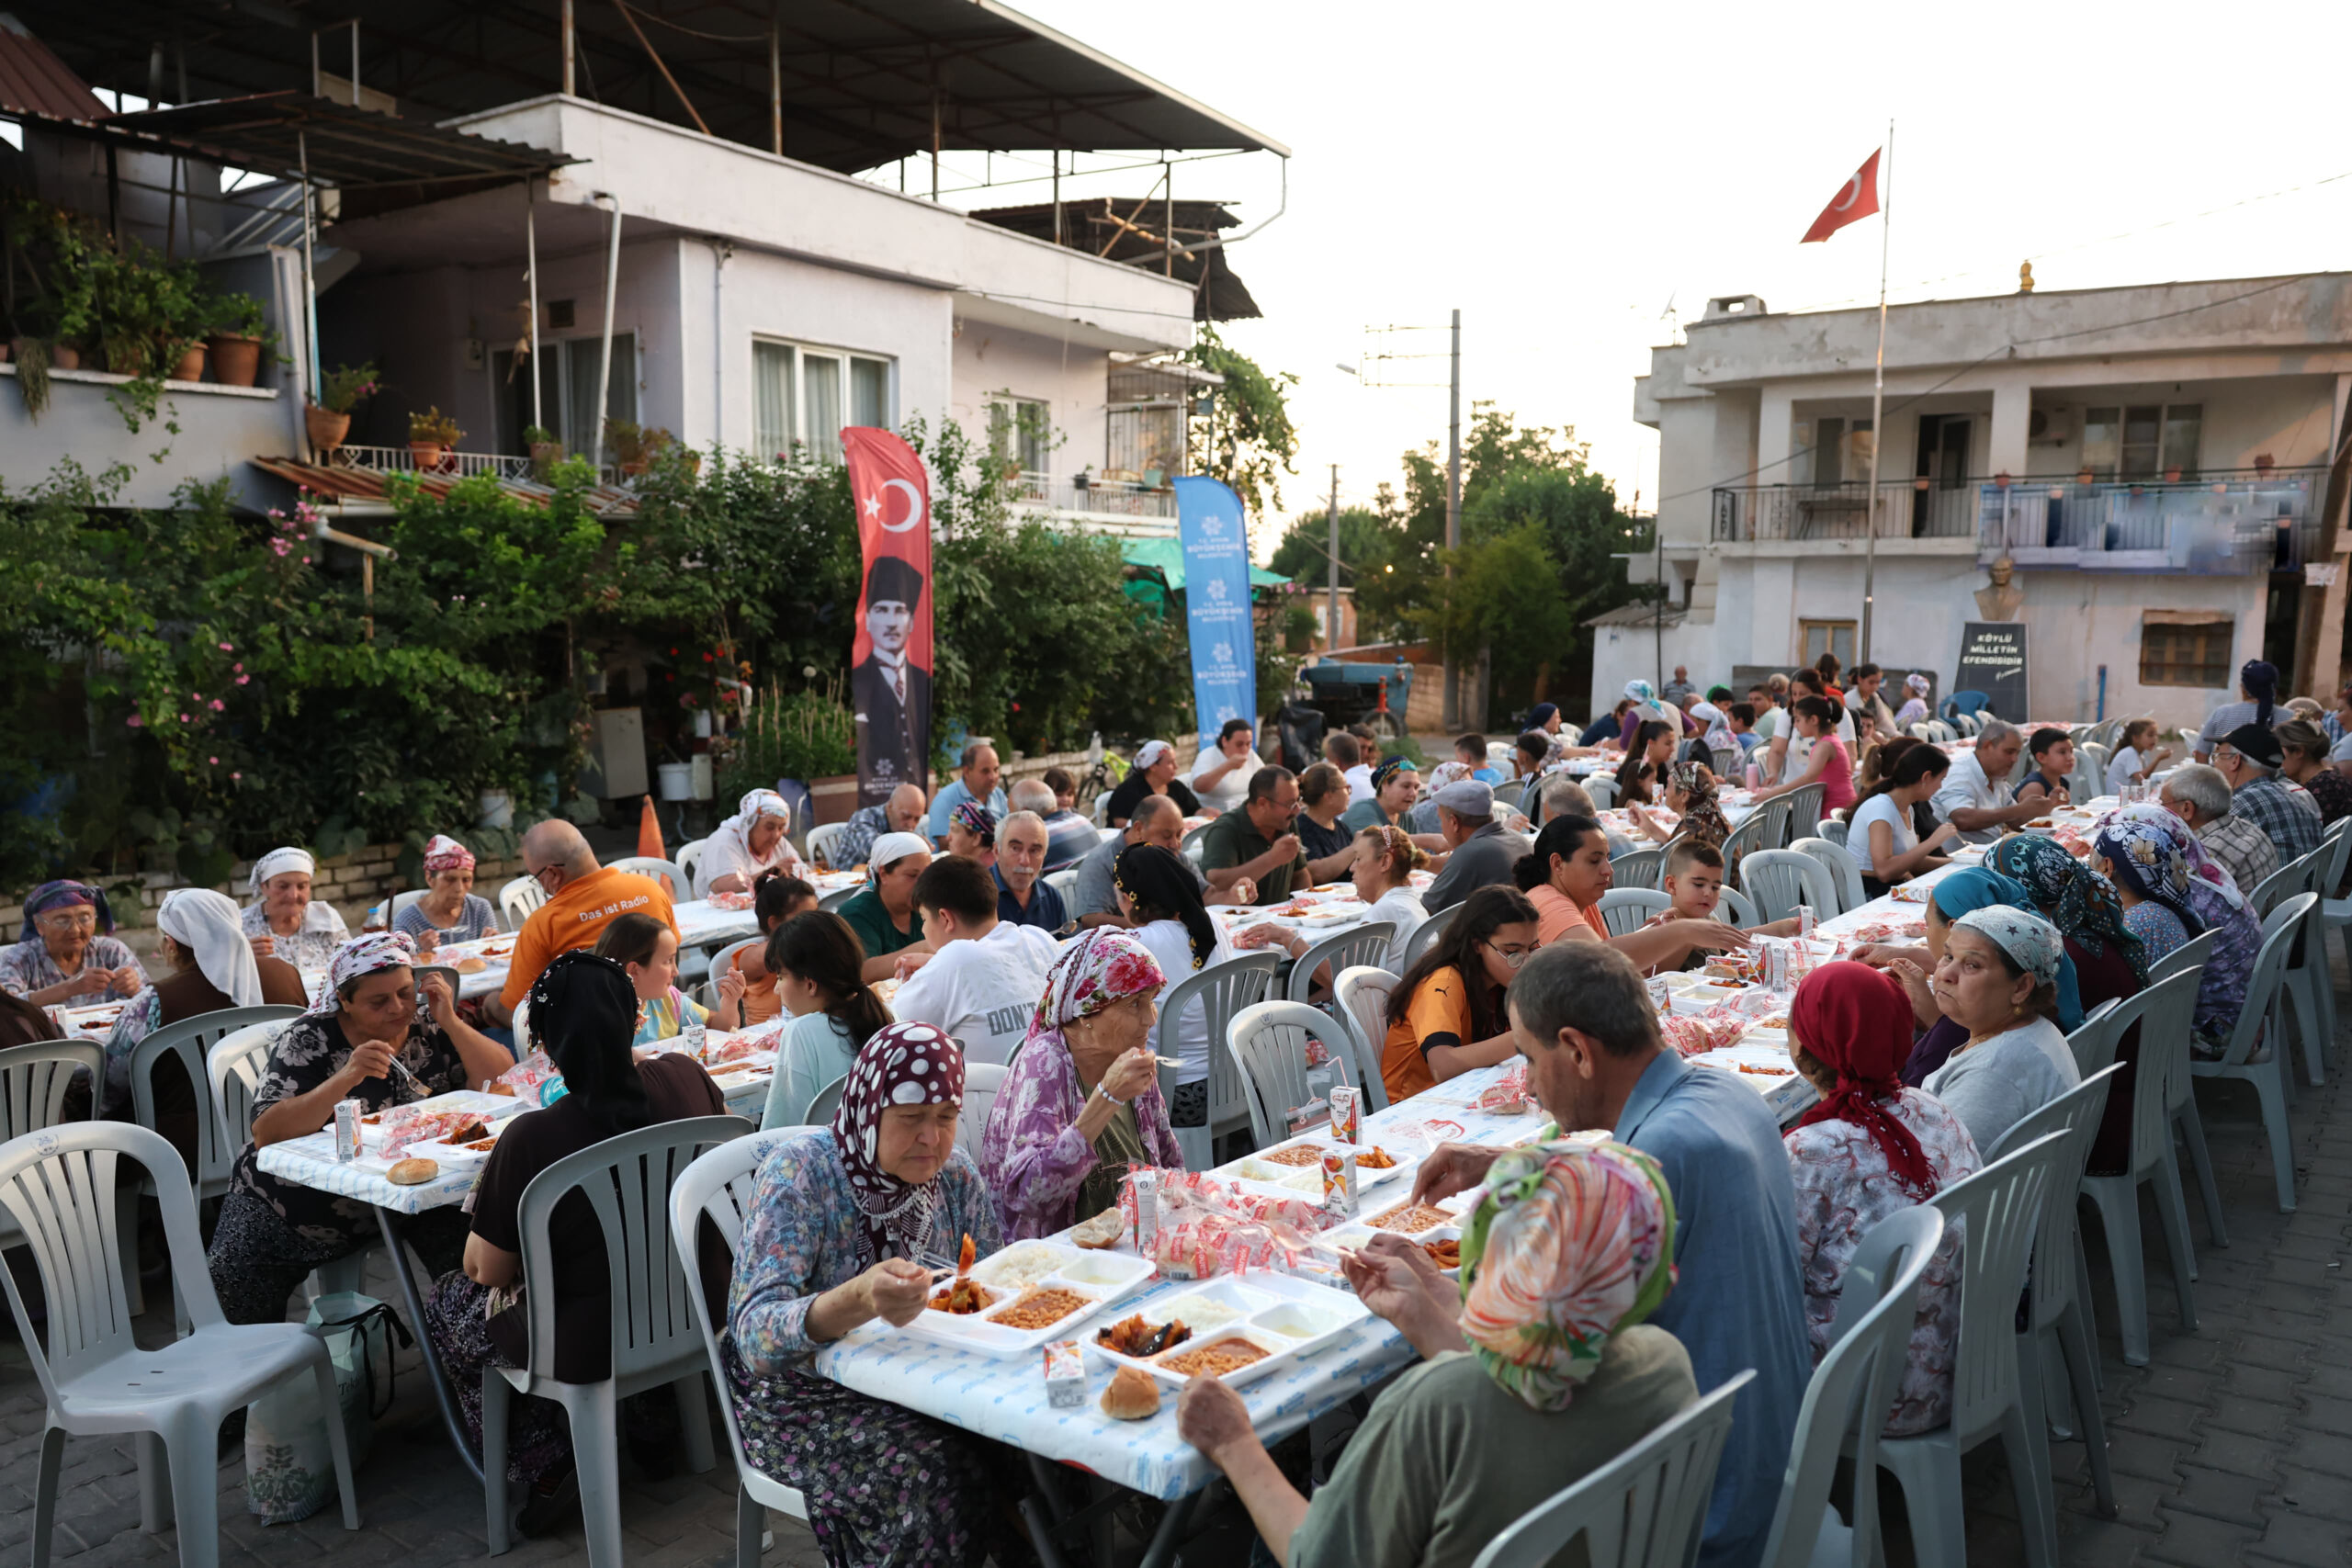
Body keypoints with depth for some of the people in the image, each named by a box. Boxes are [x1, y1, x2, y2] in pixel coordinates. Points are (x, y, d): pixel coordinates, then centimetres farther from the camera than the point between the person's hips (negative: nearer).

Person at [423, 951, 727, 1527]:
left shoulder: (531, 1138, -27)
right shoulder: (684, 1076, -14)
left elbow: (489, 1271, -12)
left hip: (589, 1344, -5)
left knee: (447, 1301, 22)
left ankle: (545, 1464, 18)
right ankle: (654, 1425, 38)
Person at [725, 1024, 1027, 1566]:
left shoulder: (955, 1173, -3)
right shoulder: (800, 1173, -18)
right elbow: (755, 1336, -28)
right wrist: (856, 1301, -47)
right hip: (810, 1397, -5)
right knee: (938, 1470, -29)